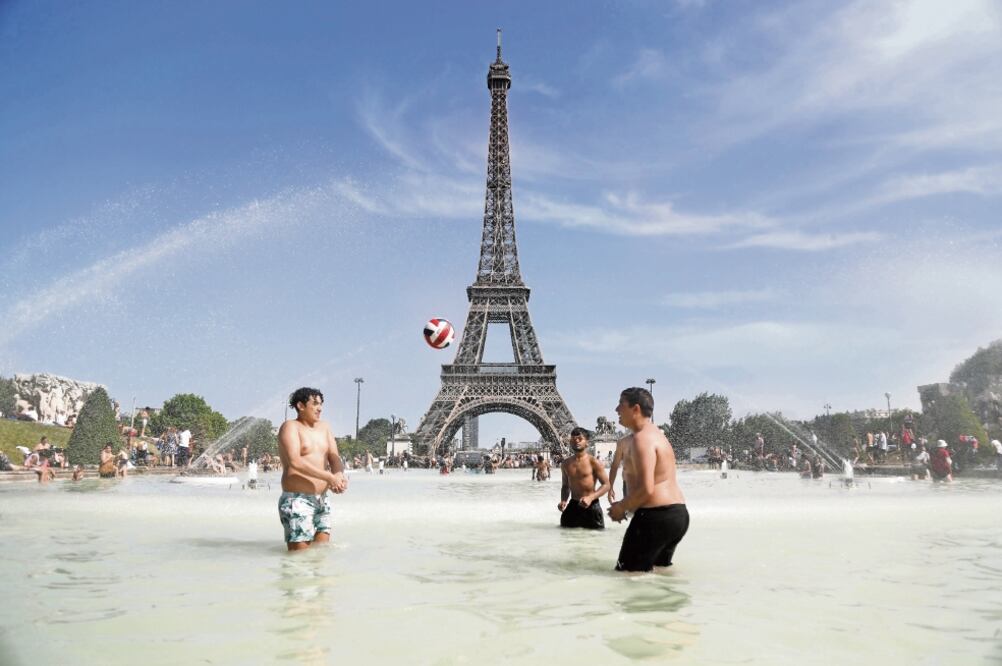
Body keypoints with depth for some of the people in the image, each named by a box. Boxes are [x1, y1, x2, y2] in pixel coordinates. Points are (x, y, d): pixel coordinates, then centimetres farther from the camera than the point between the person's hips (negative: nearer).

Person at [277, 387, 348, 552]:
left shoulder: (324, 427, 15)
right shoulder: (290, 427, -6)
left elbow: (334, 456, 8)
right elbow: (295, 462, -20)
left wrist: (339, 474, -16)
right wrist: (329, 477, -23)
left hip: (322, 499, 7)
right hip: (297, 499, -7)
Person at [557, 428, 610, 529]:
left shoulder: (594, 462, -6)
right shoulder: (566, 464, 8)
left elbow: (606, 485, -6)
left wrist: (591, 498, -21)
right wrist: (563, 501, 0)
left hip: (591, 506, -4)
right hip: (573, 506, 5)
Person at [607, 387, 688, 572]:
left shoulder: (642, 439, -16)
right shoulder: (654, 433, 17)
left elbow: (646, 489, -24)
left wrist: (621, 508, -8)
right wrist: (626, 504, 16)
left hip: (655, 516, -11)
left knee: (627, 570, -2)